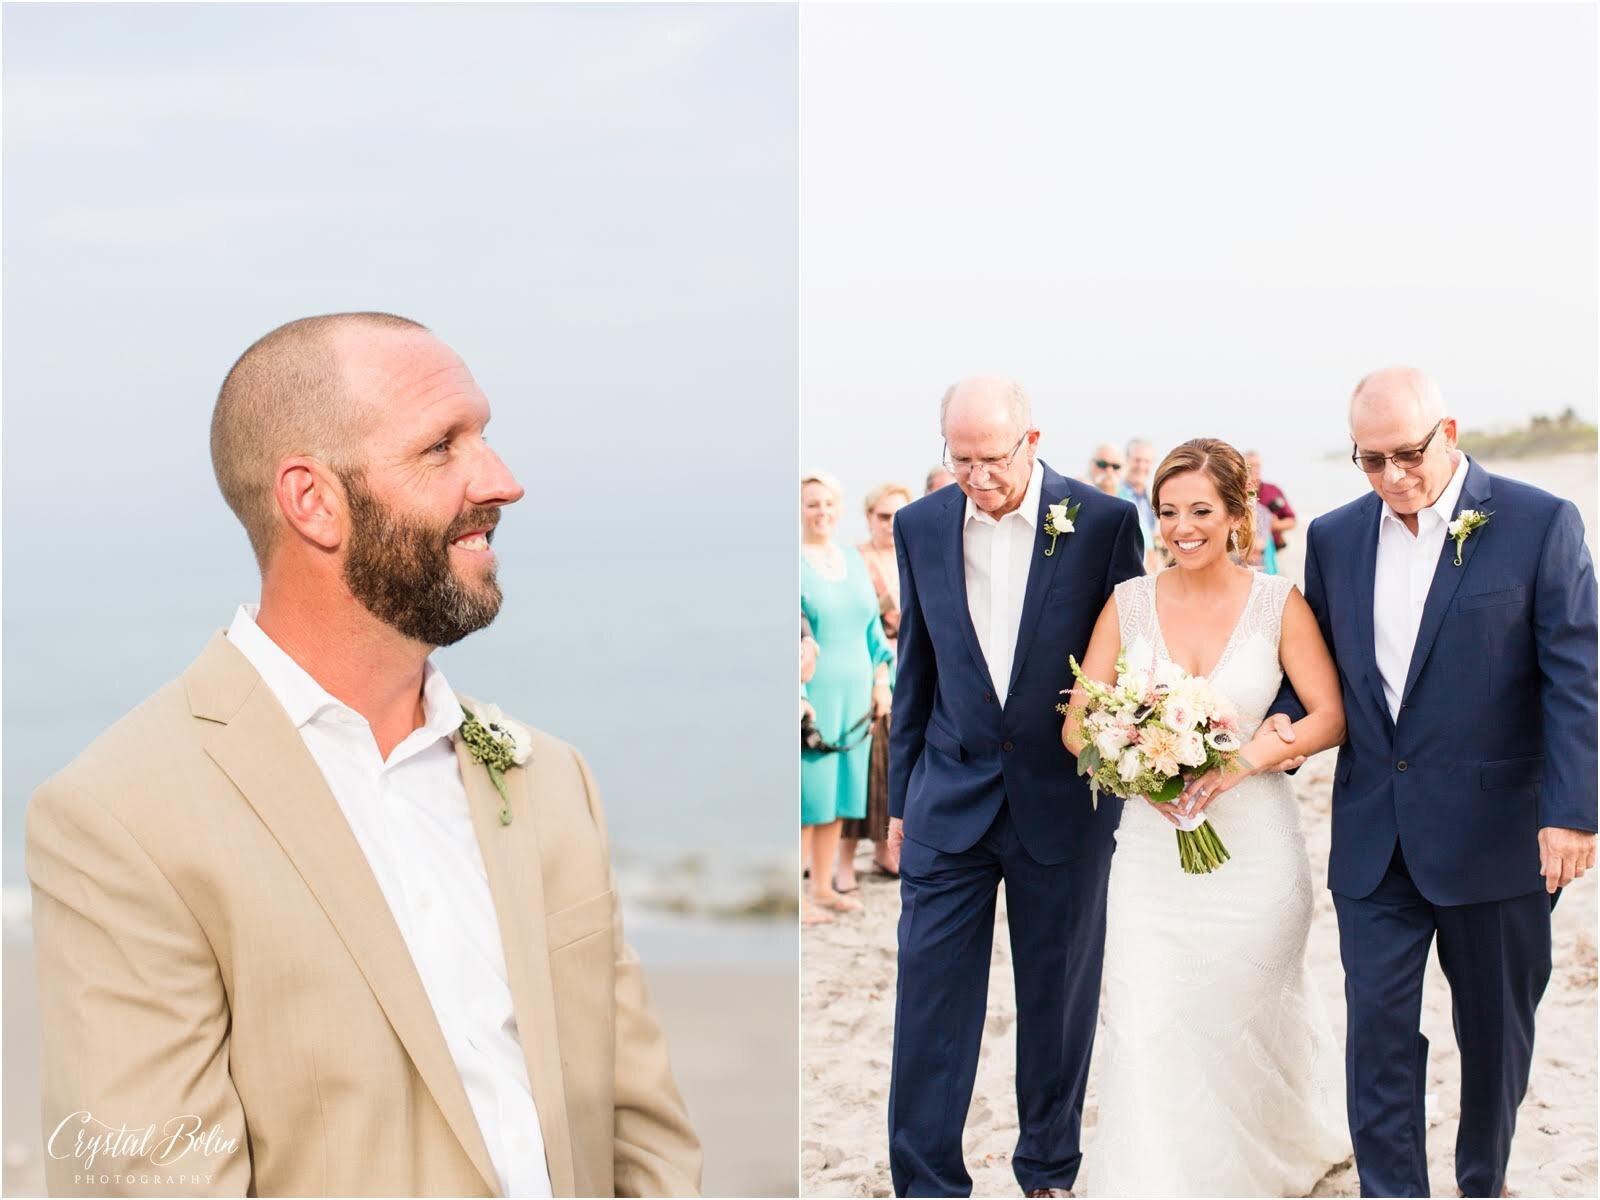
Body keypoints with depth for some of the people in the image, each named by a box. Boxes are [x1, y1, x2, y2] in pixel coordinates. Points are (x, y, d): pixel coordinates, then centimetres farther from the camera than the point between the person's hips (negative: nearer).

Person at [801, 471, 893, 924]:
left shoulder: (853, 561, 14)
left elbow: (872, 627, 19)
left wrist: (881, 681, 11)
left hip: (854, 694, 6)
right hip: (811, 695, -6)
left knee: (840, 791, 9)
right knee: (807, 797, -6)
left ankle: (824, 887, 17)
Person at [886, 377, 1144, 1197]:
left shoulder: (1104, 522, -6)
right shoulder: (920, 527, 2)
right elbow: (916, 669, 10)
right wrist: (900, 798, 11)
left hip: (1064, 799, -1)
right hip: (951, 796, 2)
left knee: (1058, 998, 10)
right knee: (930, 995, -1)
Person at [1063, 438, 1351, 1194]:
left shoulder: (1279, 604, -4)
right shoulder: (1129, 603, 0)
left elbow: (1331, 717, -5)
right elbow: (1077, 725, 1)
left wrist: (1244, 760, -20)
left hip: (1254, 843, -1)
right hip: (1153, 851, 1)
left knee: (1253, 1014, 13)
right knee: (1146, 1025, -6)